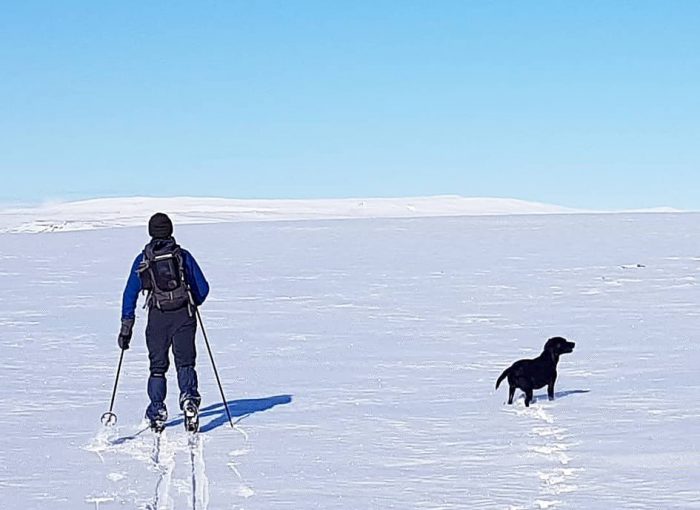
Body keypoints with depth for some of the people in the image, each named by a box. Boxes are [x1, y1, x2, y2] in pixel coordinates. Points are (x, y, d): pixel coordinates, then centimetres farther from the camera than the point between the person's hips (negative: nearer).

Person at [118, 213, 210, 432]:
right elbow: (202, 288, 7)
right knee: (185, 363, 7)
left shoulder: (142, 260, 7)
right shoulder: (183, 256, 5)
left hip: (157, 318, 0)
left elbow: (130, 293, 6)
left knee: (157, 366, 11)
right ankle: (189, 398, -18)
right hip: (183, 315, 0)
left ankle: (157, 412, 7)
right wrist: (193, 303, 29)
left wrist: (126, 327, 9)